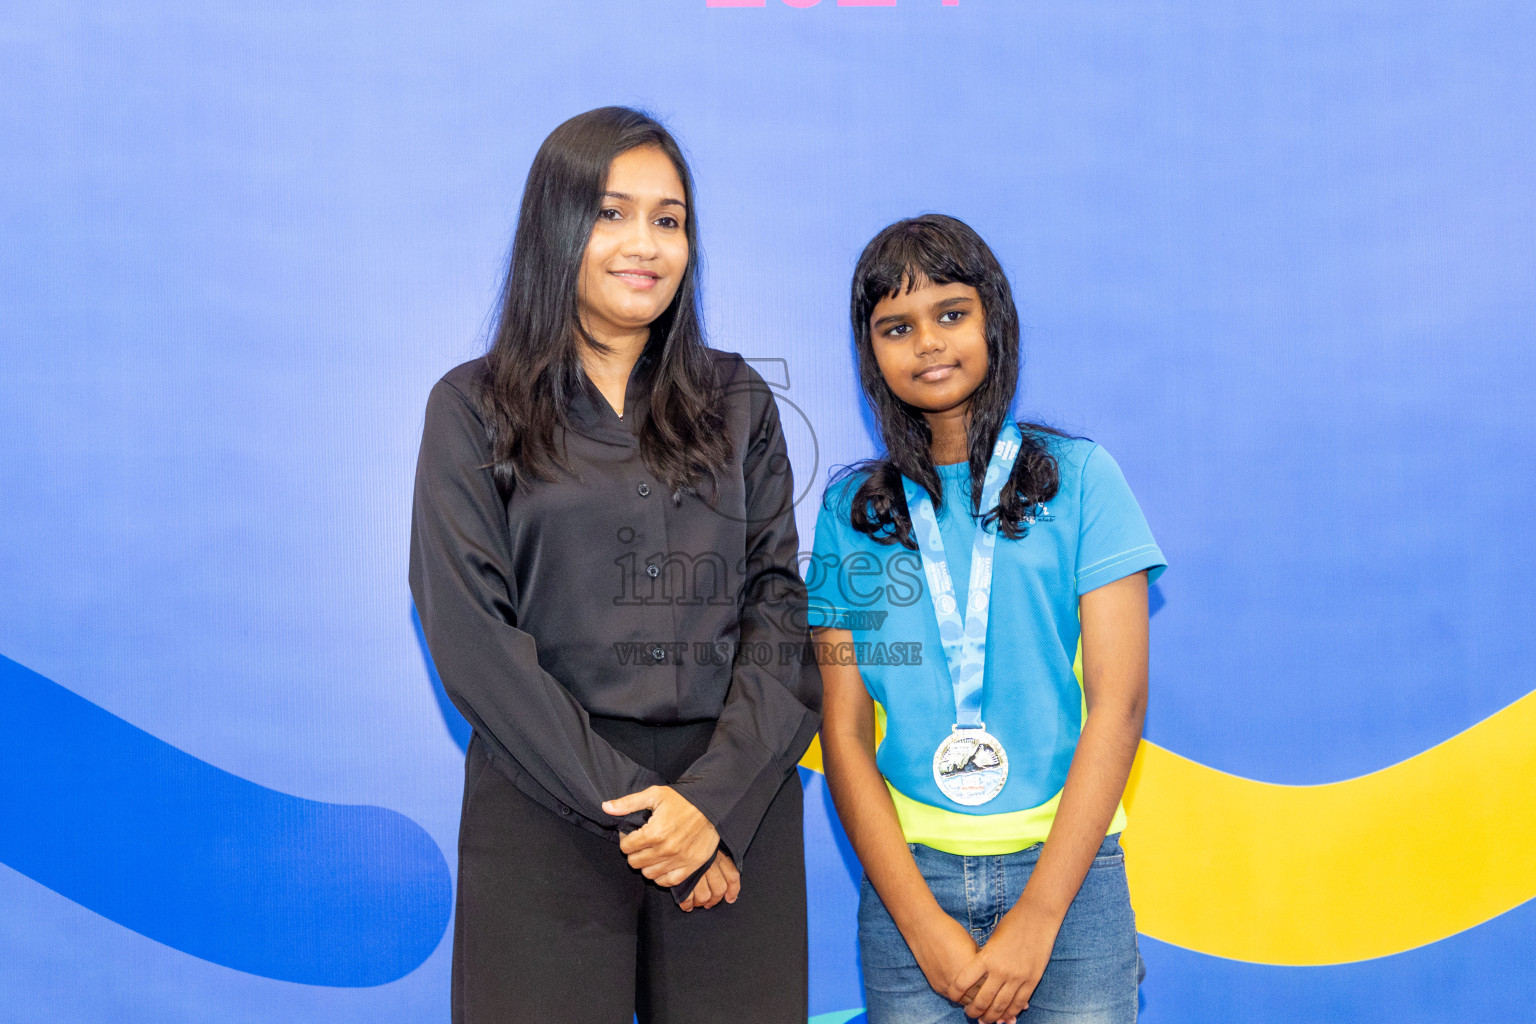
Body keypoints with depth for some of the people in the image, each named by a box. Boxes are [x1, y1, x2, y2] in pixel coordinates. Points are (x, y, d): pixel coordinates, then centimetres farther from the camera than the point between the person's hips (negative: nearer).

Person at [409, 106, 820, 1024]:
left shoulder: (739, 403, 11)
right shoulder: (475, 408, 4)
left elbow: (781, 607, 3)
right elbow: (472, 636, -5)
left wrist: (716, 797, -11)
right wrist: (622, 802, -12)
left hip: (737, 802, 2)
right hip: (546, 805, -2)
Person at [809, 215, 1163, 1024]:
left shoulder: (1079, 477, 1)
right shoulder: (852, 509, 5)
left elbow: (1117, 705, -4)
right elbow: (844, 730, 2)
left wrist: (1037, 917, -10)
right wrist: (923, 922, -8)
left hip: (1066, 865, -1)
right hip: (907, 872, 1)